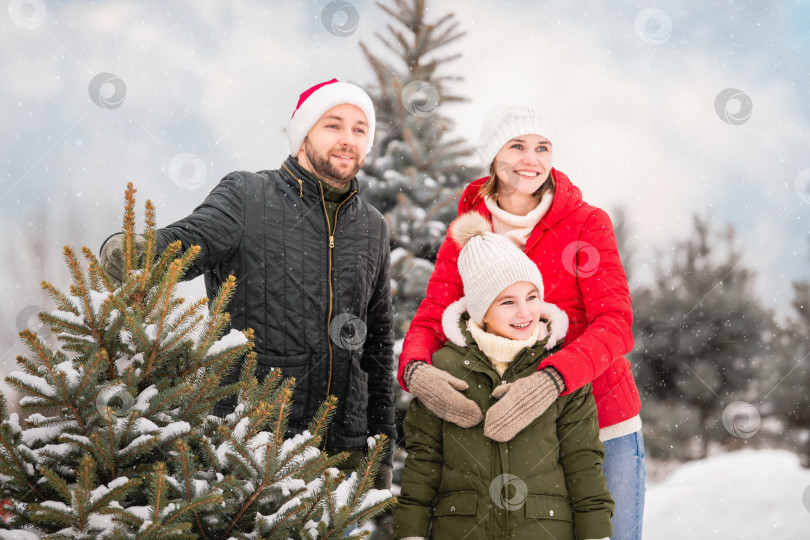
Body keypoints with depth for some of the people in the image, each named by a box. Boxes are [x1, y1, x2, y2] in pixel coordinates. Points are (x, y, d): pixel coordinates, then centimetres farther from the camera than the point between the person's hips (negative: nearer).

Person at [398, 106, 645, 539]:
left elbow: (615, 325, -15)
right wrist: (415, 371, -28)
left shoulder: (587, 223, -4)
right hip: (511, 432, 1)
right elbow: (429, 321, -3)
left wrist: (550, 380, -33)